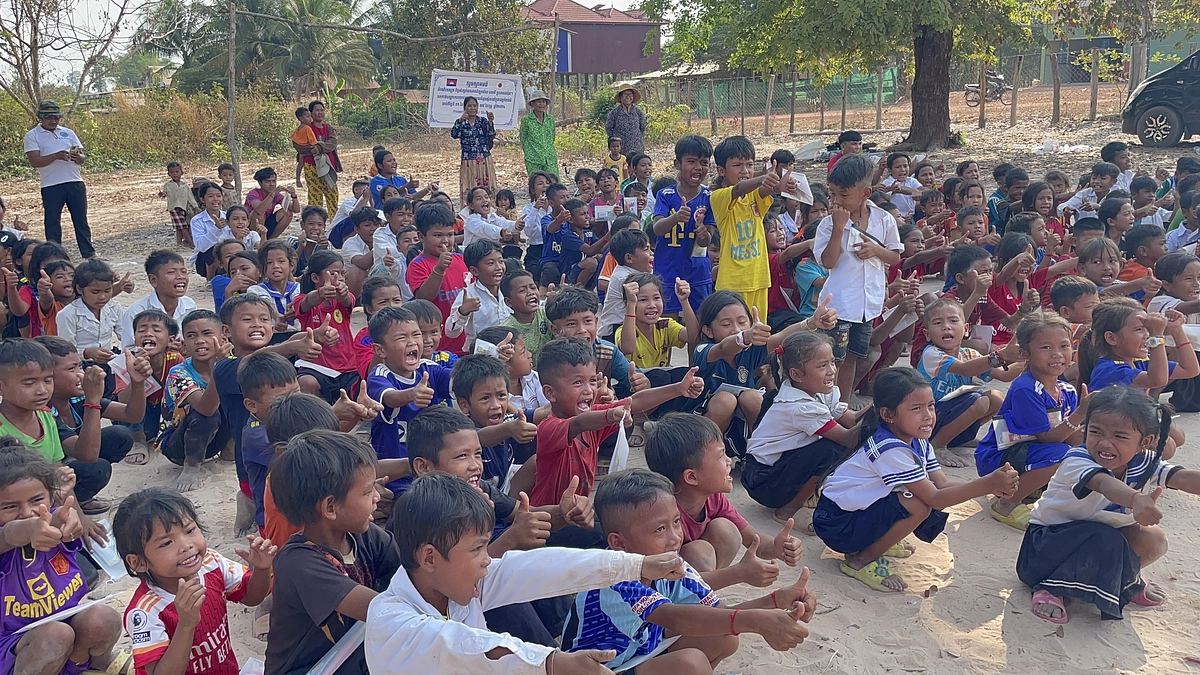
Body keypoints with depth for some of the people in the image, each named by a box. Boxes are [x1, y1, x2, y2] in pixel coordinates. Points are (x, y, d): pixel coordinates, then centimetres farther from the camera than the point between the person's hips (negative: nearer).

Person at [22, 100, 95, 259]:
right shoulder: (32, 136, 3)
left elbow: (83, 158, 12)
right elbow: (34, 161, -9)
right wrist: (56, 156, -22)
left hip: (75, 183, 3)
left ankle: (89, 254, 13)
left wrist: (77, 156, -11)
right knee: (52, 223, 3)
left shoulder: (68, 133, 14)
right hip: (51, 186, -3)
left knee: (81, 220, 7)